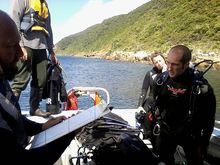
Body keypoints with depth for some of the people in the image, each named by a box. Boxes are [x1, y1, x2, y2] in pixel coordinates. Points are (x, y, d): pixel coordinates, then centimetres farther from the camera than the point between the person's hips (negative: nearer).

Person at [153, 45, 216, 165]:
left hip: (190, 135, -3)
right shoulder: (162, 79, -10)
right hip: (166, 132, 4)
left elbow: (208, 119, -14)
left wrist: (203, 143, -9)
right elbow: (155, 103, 6)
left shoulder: (200, 86, -23)